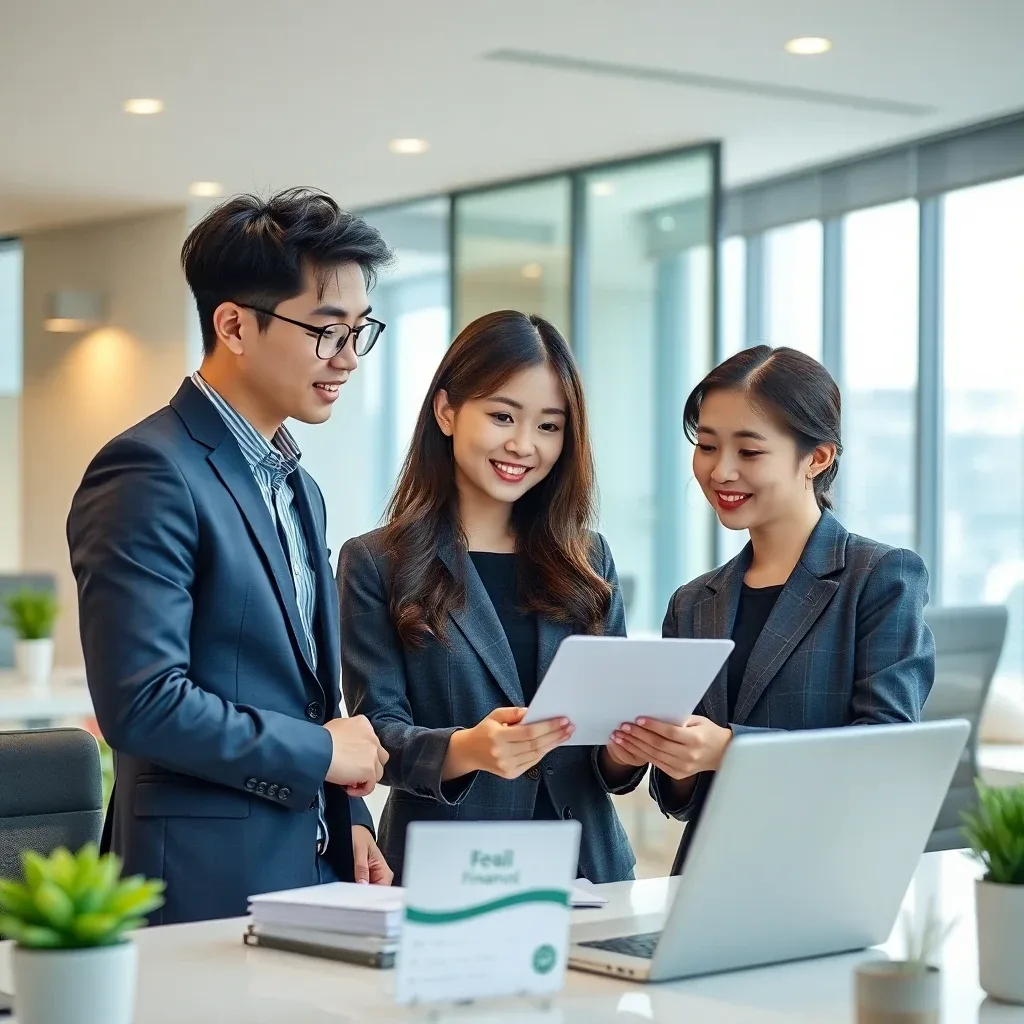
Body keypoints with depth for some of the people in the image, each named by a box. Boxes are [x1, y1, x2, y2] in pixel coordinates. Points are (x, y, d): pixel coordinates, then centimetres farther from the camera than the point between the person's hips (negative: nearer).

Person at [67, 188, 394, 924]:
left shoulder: (299, 490, 16)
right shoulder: (150, 473, -14)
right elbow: (140, 703, -22)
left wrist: (348, 815, 7)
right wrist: (320, 751, -12)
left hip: (313, 873, 8)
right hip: (212, 889, -8)